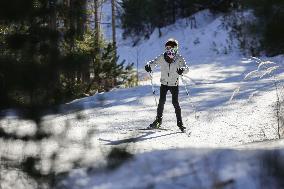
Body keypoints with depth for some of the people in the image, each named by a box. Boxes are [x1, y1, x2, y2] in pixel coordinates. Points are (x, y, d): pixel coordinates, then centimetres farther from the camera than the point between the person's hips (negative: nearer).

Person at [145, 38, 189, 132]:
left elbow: (187, 68, -16)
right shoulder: (162, 57, -7)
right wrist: (148, 65, -22)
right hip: (164, 83, 2)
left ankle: (180, 123, 1)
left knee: (175, 102, -8)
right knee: (161, 101, -3)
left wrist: (182, 70, -39)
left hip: (174, 84, -2)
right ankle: (158, 121, 12)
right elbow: (153, 62, 0)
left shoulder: (179, 58, -12)